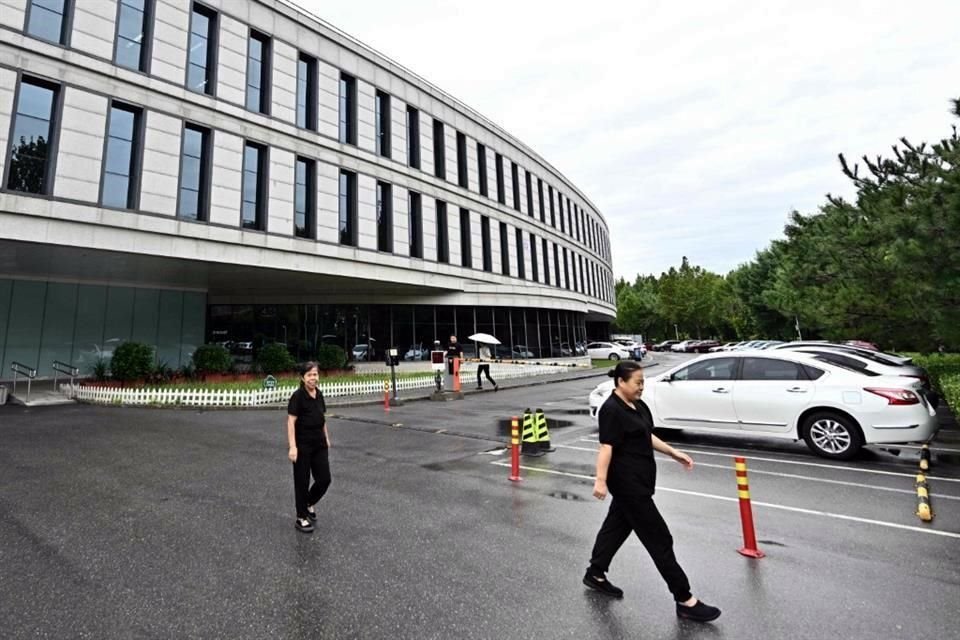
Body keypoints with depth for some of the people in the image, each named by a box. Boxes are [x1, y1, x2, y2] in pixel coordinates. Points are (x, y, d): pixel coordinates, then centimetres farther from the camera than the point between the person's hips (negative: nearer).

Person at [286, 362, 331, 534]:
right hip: (303, 445, -6)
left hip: (319, 444, 6)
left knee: (324, 479, 6)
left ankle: (309, 504, 33)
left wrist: (327, 438, 17)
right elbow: (291, 422, -16)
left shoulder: (319, 394, 6)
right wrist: (292, 447, -22)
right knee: (302, 481, 5)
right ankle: (301, 518, 21)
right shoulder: (298, 396, -14)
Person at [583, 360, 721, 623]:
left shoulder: (638, 405, 8)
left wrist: (673, 453, 16)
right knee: (659, 538, -1)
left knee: (617, 525, 19)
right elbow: (606, 447, -25)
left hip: (637, 480, 9)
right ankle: (685, 601, 12)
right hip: (627, 483, -9)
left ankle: (595, 574, 36)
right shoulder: (611, 410, -20)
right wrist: (600, 480, -30)